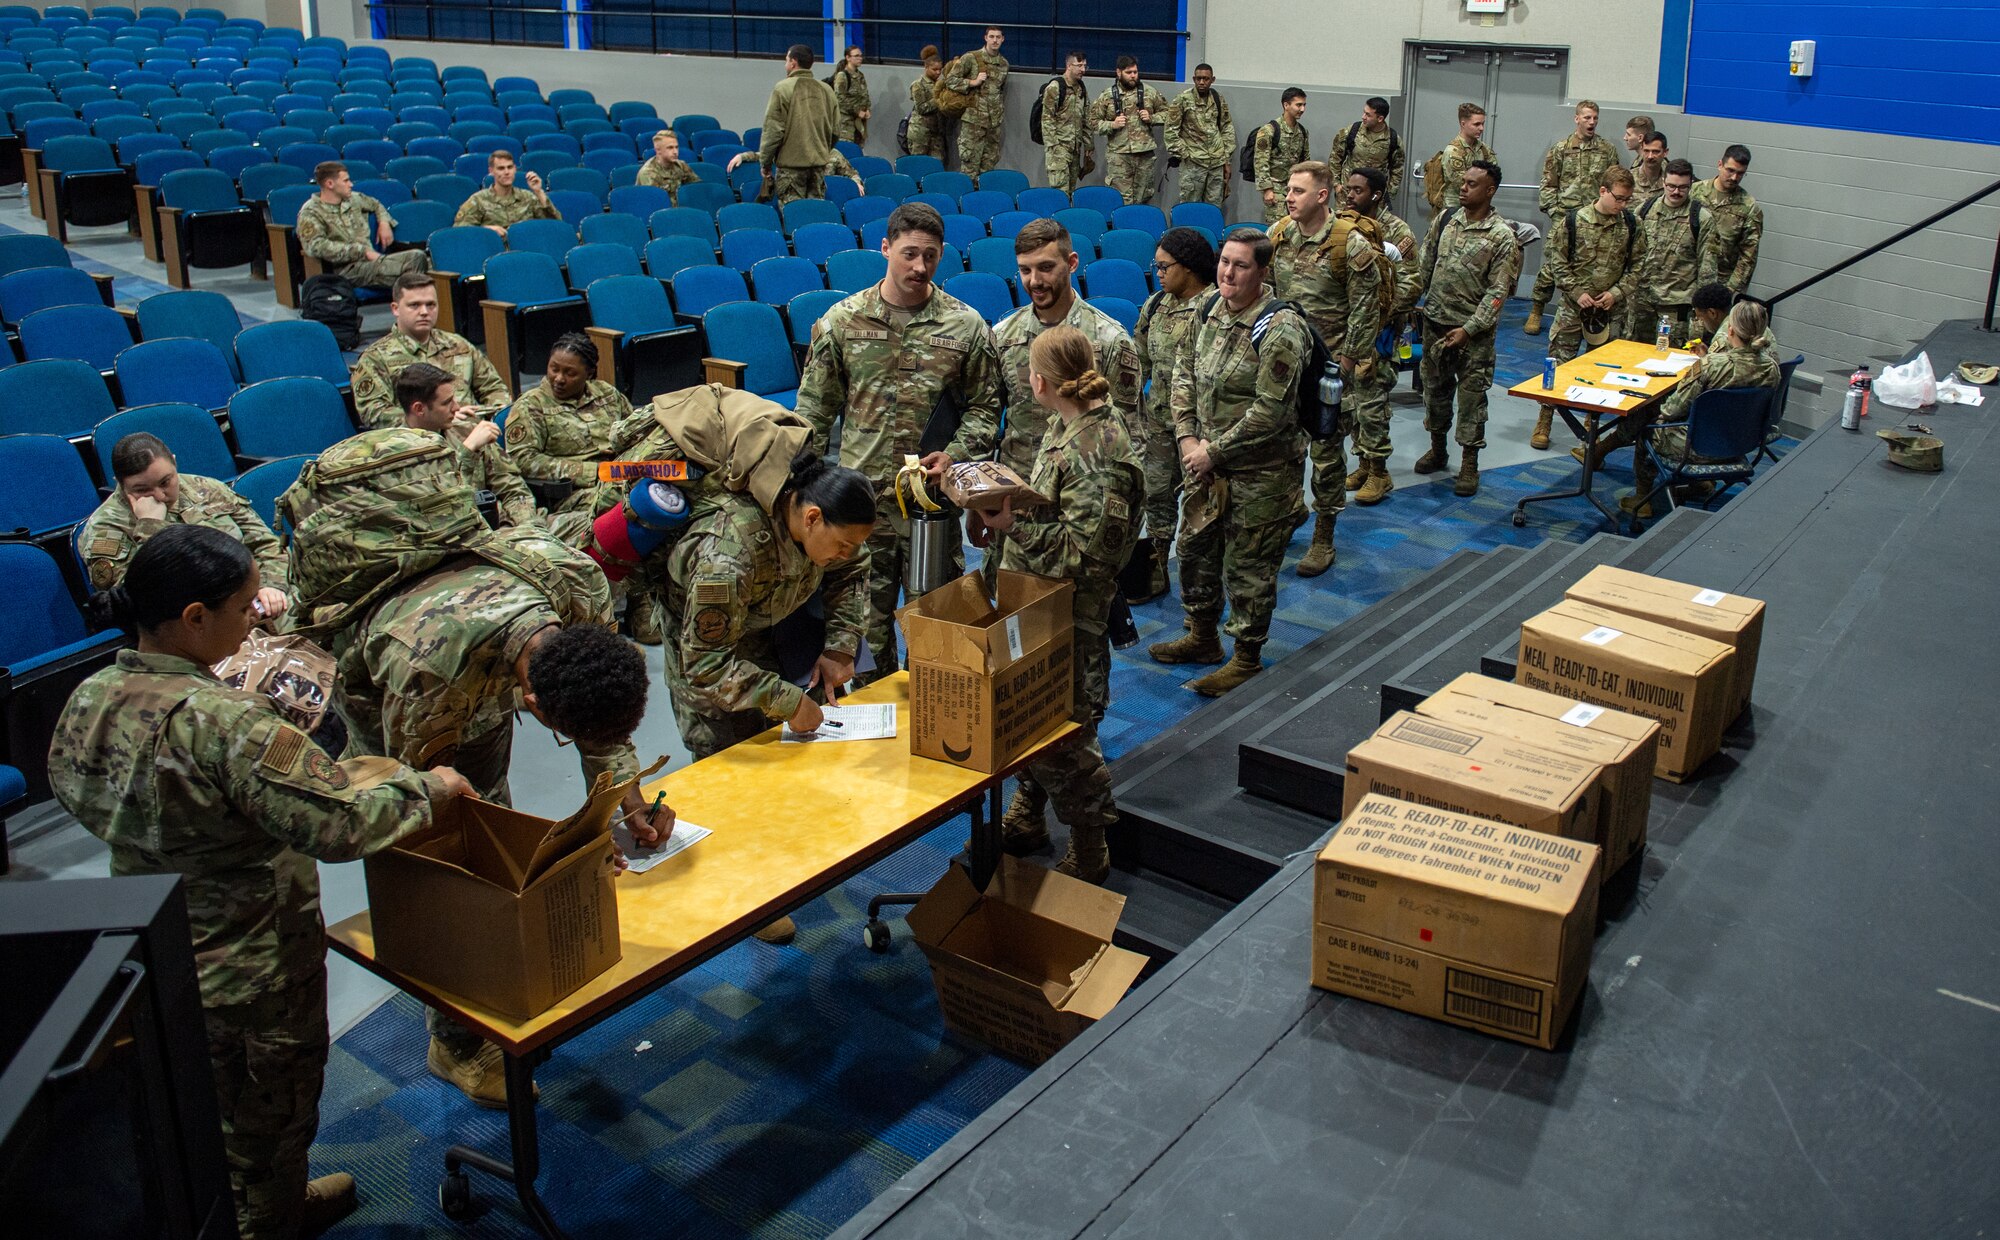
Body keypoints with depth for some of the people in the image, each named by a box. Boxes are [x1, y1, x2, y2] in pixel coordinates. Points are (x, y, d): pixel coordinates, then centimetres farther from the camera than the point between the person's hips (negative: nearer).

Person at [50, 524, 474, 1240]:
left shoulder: (90, 698, -10)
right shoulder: (225, 723, -35)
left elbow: (71, 790, 10)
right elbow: (342, 825, -37)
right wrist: (426, 786, -20)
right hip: (253, 972, -8)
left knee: (204, 1106, 30)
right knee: (270, 1116, 20)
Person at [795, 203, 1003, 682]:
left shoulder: (966, 325, 0)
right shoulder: (842, 320, 1)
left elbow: (984, 406, 5)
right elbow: (814, 410, 6)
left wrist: (955, 454, -12)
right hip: (860, 496, 1)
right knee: (866, 614, 10)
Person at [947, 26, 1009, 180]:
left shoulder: (1004, 63, 11)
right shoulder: (971, 58, -6)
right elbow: (950, 79, -6)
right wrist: (973, 82, -15)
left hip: (994, 121, 5)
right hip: (974, 118, -5)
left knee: (990, 162, 9)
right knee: (970, 162, -5)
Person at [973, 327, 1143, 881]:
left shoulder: (1098, 453, -24)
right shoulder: (1067, 426, 7)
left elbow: (1085, 553, -26)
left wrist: (1015, 526, -29)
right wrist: (1006, 498, 9)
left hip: (1071, 617, -10)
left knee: (1066, 735, 2)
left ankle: (1089, 854, 19)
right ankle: (1026, 820, 39)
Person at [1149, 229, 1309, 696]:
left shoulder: (1279, 329, -21)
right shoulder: (1208, 307, 2)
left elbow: (1269, 412, -23)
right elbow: (1184, 374, 9)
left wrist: (1214, 452, -18)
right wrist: (1189, 438, -3)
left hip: (1261, 471, -8)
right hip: (1207, 461, 8)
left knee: (1248, 567, 4)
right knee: (1195, 547, 19)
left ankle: (1247, 659, 20)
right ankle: (1202, 638, 39)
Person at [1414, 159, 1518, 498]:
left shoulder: (1502, 236, -11)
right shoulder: (1445, 218, 3)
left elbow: (1498, 291, -13)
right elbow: (1425, 264, 12)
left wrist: (1468, 329, -17)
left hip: (1473, 330, -5)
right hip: (1435, 321, 5)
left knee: (1472, 395, 1)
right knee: (1435, 387, 16)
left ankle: (1469, 465, 10)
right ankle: (1437, 449, 33)